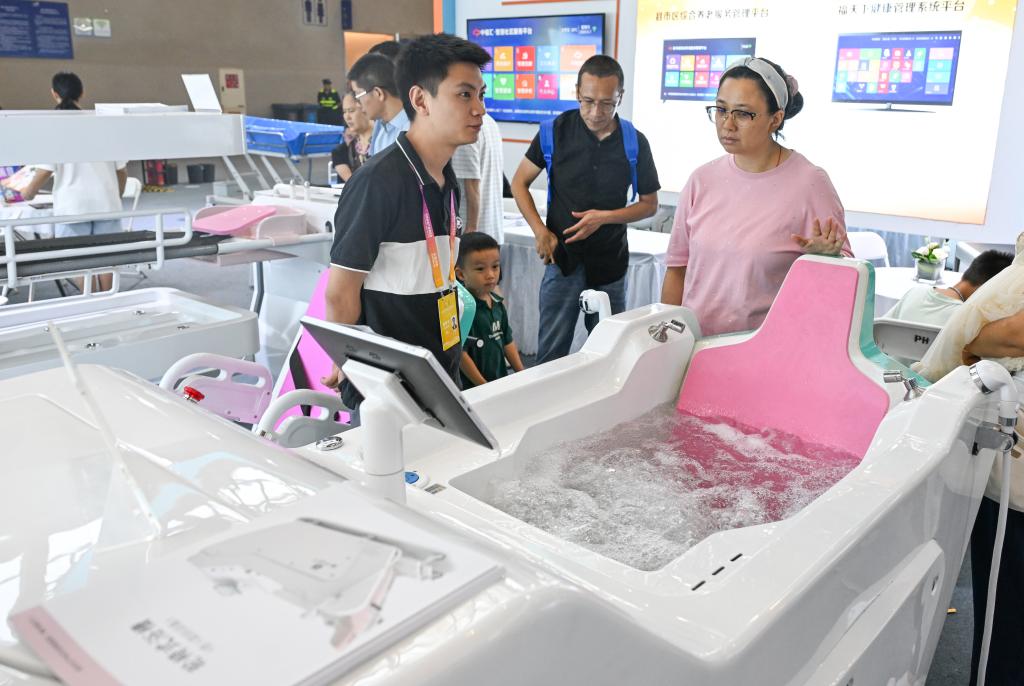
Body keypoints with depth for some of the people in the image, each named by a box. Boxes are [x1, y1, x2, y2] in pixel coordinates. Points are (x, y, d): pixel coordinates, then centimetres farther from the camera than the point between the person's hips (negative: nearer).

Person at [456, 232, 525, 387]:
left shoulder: (497, 303, 6)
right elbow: (460, 353, -18)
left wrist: (522, 374, 11)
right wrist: (484, 387, -14)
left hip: (501, 382, 6)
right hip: (472, 388, -6)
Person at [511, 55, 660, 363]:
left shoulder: (634, 142, -2)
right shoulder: (557, 130, -4)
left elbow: (650, 204, 6)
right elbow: (519, 182, 4)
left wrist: (604, 217, -11)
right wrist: (540, 231, -9)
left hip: (610, 265, 1)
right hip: (562, 259, -1)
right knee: (550, 355, 2)